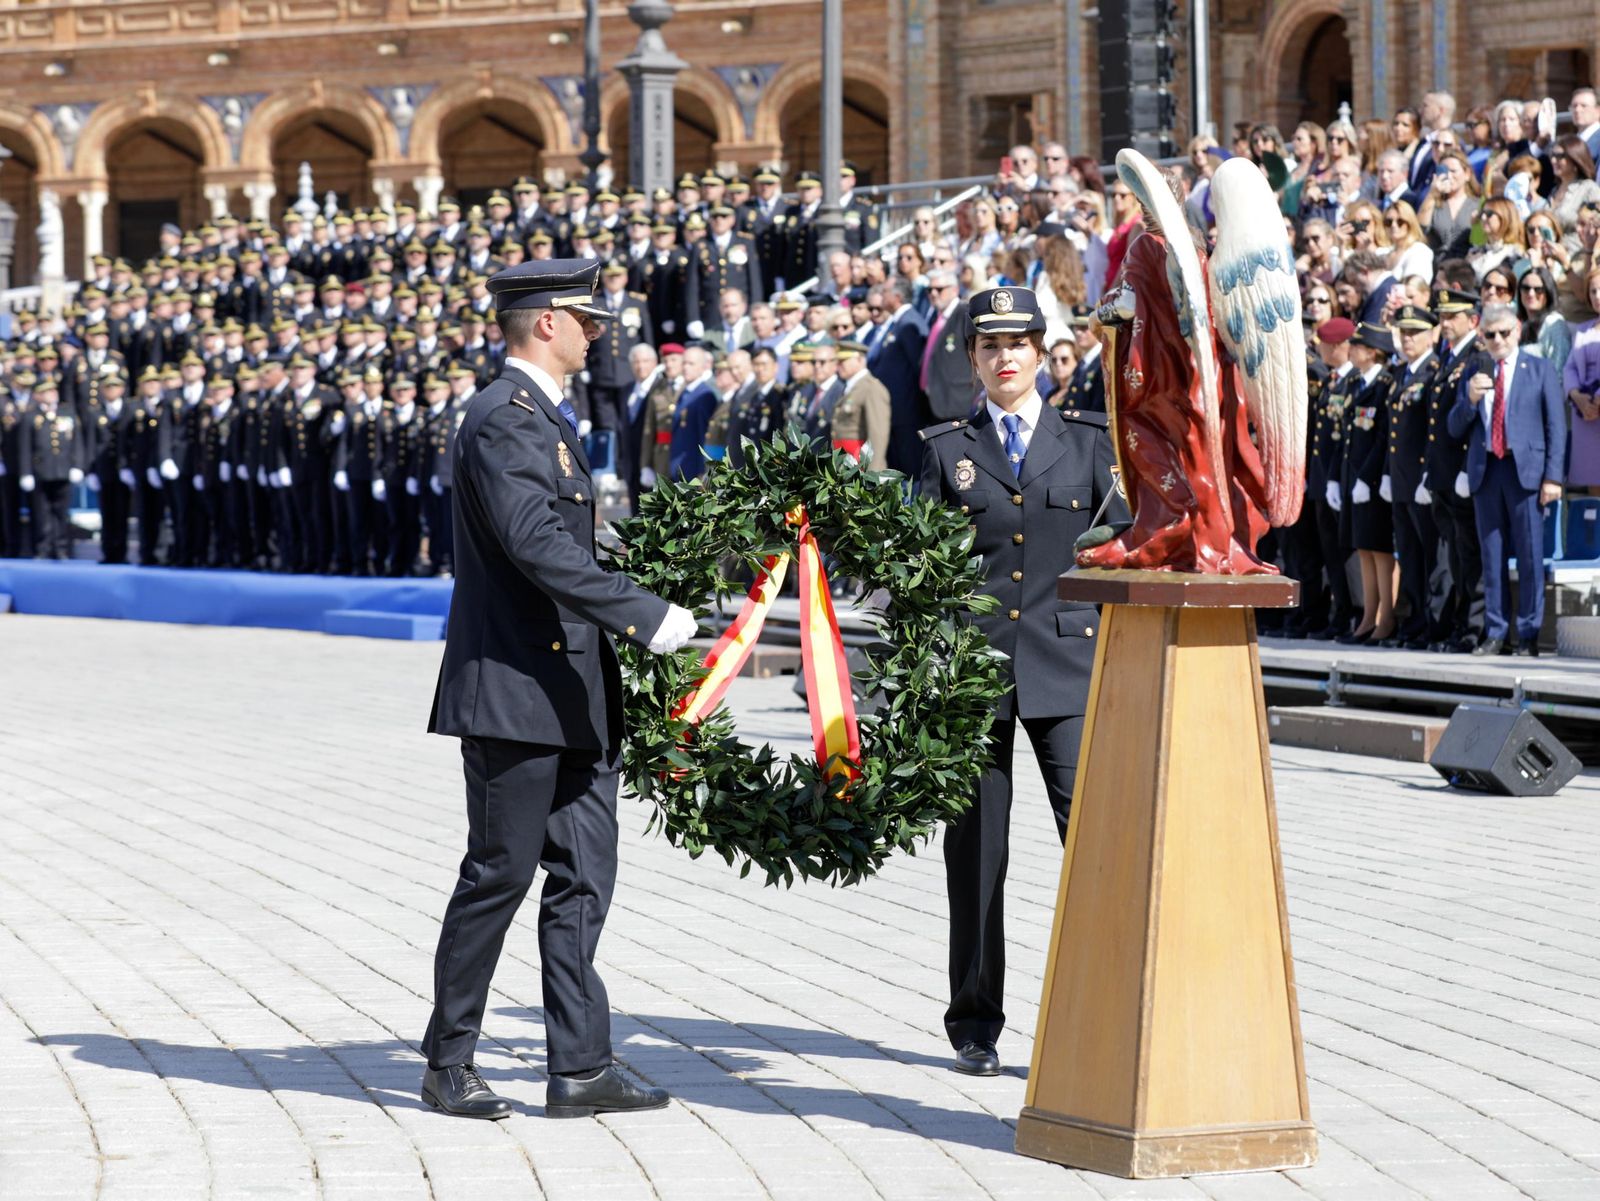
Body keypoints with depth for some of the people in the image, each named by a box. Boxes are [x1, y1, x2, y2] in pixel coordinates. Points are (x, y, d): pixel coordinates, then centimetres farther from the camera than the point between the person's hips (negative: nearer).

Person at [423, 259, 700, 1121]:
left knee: (584, 874, 6)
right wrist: (645, 617, -27)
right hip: (513, 688, -10)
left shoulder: (544, 416, 18)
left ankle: (580, 1068, 7)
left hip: (567, 688, 10)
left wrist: (626, 625, 20)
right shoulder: (504, 419, -15)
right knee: (500, 873, -2)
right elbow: (538, 546, -26)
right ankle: (448, 1065, 9)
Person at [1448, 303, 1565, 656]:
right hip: (1485, 470, 3)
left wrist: (1552, 476, -6)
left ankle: (1529, 633, 0)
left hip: (1525, 470, -3)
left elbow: (1556, 426, 2)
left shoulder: (1540, 371, 5)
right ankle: (1495, 633, 11)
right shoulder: (1473, 376, 14)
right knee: (1492, 555, 6)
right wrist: (1470, 399, -9)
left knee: (1530, 554, -4)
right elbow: (1455, 429, 11)